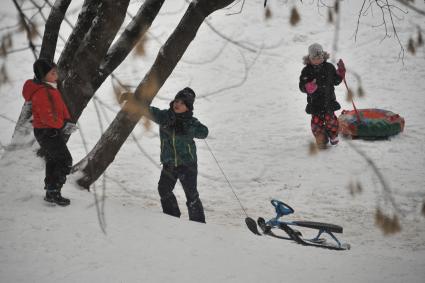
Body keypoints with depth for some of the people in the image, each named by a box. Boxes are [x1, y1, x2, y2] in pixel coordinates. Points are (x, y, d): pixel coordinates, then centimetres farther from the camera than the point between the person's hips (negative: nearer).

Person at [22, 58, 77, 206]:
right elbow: (47, 116, -25)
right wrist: (62, 126, -15)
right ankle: (53, 193, -8)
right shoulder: (41, 93, -22)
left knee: (53, 161, 18)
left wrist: (68, 121, -4)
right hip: (47, 132, -10)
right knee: (65, 161, -10)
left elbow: (61, 106, 12)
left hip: (52, 132, 10)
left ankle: (51, 192, 28)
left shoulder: (51, 88, 10)